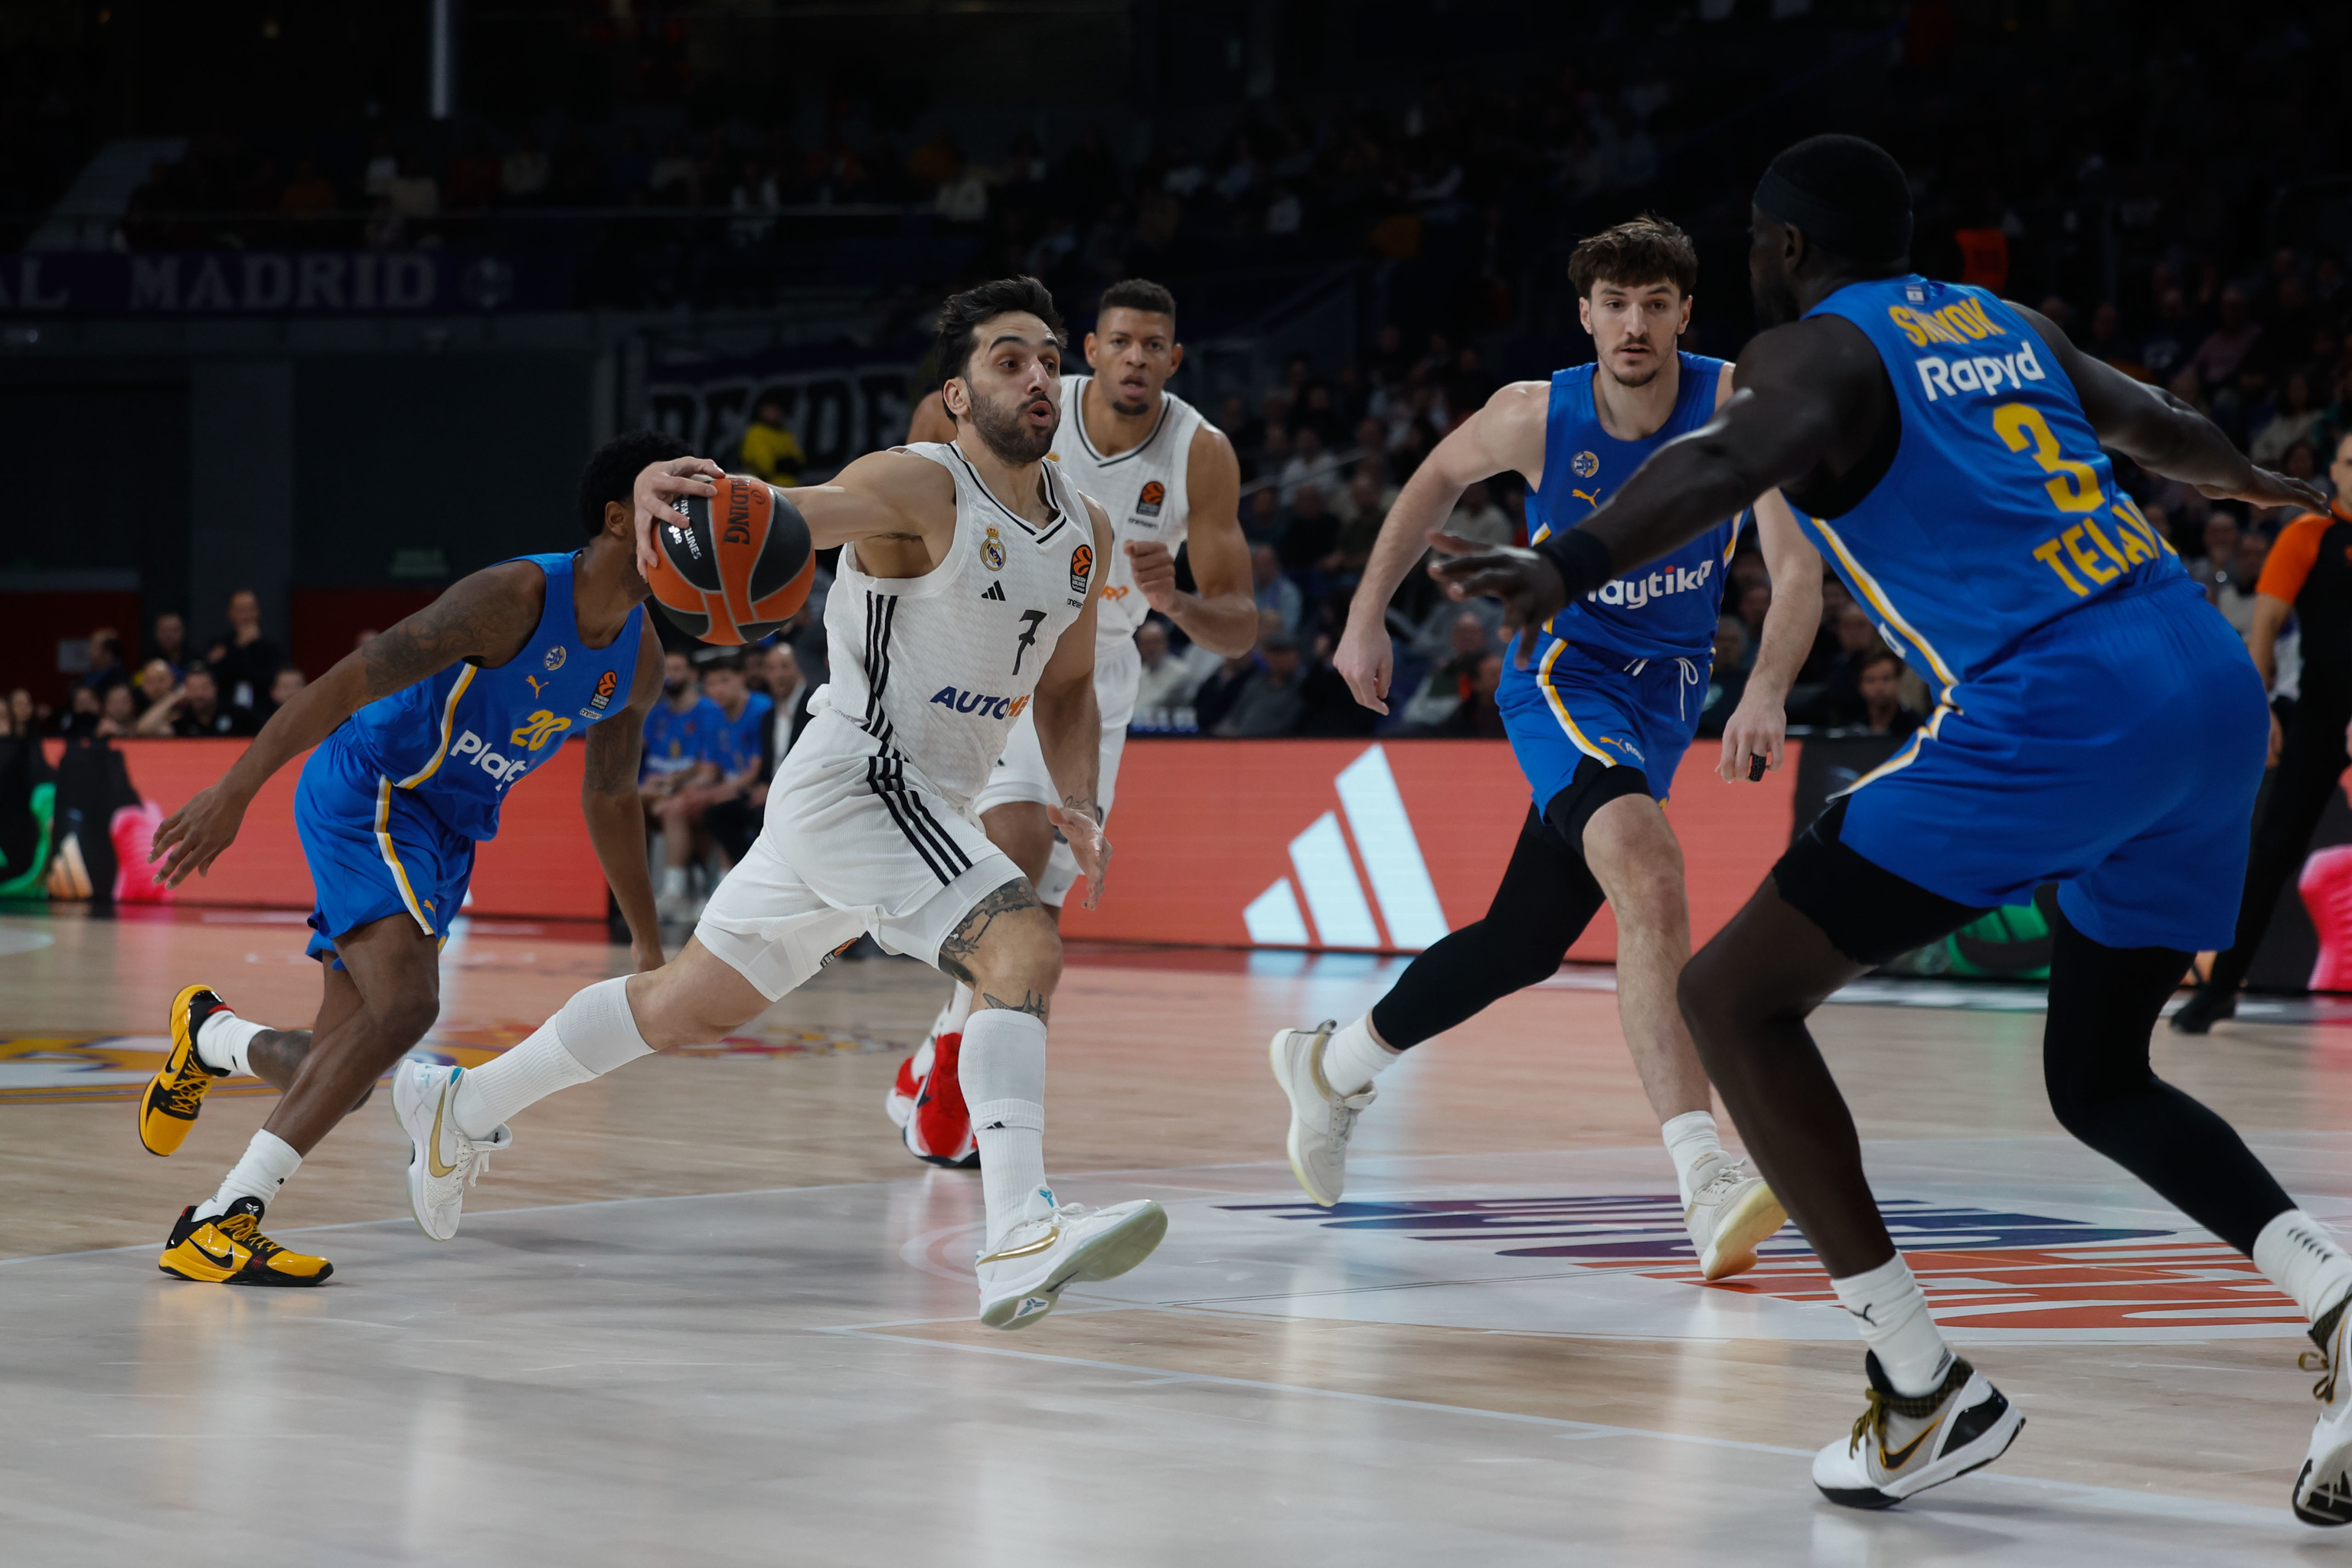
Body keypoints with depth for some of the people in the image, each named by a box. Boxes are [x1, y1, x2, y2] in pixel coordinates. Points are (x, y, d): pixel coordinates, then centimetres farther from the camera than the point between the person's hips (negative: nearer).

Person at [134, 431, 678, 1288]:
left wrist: (649, 945, 22)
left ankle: (209, 1034, 40)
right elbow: (352, 679, -26)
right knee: (406, 1001, -29)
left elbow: (610, 798, 19)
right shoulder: (516, 597, -23)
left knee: (337, 1072, 5)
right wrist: (235, 789, -32)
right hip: (366, 789, -8)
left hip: (446, 828, 8)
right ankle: (219, 1224, -26)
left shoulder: (641, 660, 3)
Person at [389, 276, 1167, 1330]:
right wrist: (680, 486, -55)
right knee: (1023, 947, -28)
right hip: (855, 784, -9)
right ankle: (1019, 1240, -38)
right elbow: (793, 514, -33)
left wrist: (1078, 804, 2)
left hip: (927, 804, 9)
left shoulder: (1086, 532, 7)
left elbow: (1066, 687, 19)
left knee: (691, 1005, 20)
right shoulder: (917, 489, -16)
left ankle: (462, 1105, 37)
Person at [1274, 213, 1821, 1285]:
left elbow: (1796, 565, -23)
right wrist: (1366, 618, 8)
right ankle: (1706, 1181, -42)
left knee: (1522, 946, 13)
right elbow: (1440, 477, 10)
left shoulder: (1736, 405, -15)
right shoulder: (1536, 417, -13)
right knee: (1649, 874, -32)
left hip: (1664, 696, 3)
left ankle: (1335, 1067, 40)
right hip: (1563, 677, -3)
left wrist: (1765, 693, -40)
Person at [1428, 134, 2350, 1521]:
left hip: (2052, 714, -8)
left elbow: (1737, 459, -21)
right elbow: (2156, 428, 43)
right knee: (2097, 1077, 24)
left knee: (1733, 997, 1)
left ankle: (1930, 1388, -3)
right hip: (2210, 676, 8)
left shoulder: (1816, 349, 3)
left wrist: (1574, 565, -37)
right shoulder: (2002, 324, 24)